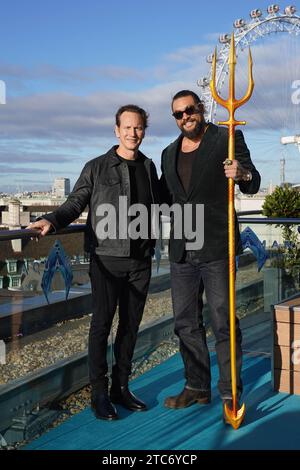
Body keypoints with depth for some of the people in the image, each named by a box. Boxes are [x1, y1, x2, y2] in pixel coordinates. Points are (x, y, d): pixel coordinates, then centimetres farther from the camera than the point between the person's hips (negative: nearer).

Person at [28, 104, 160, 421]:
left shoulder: (148, 167, 14)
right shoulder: (96, 168, 2)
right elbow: (75, 204, -1)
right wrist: (52, 221, -18)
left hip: (140, 260, 4)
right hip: (107, 257, -4)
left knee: (131, 324, 9)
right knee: (102, 323, -3)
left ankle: (121, 387, 21)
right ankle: (99, 392, 8)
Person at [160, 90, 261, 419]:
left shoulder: (228, 139, -1)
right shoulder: (169, 153, 16)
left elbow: (253, 185, -4)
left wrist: (243, 175, -25)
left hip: (215, 248, -6)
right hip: (181, 251, 6)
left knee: (223, 323, -2)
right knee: (186, 324, 12)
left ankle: (230, 393, 11)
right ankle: (197, 386, 26)